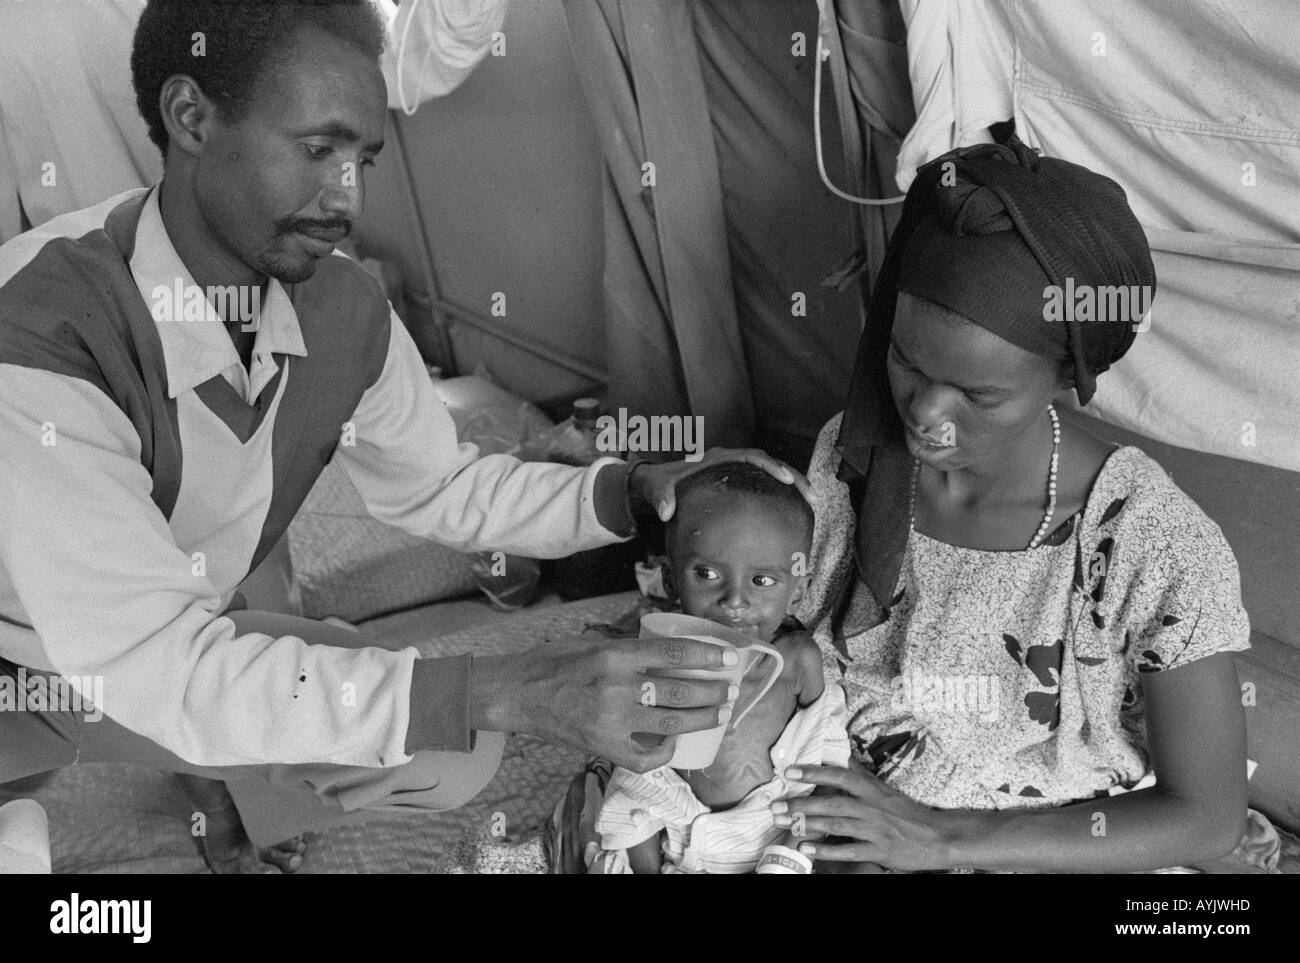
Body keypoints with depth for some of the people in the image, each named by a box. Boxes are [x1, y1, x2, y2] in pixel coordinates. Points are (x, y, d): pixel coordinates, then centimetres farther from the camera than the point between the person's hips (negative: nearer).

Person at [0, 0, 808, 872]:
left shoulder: (346, 311, -16)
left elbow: (440, 487, 2)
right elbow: (151, 662, -39)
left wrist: (636, 493, -17)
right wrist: (503, 691, -46)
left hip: (182, 641, 6)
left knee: (457, 759, -3)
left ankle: (232, 793, 23)